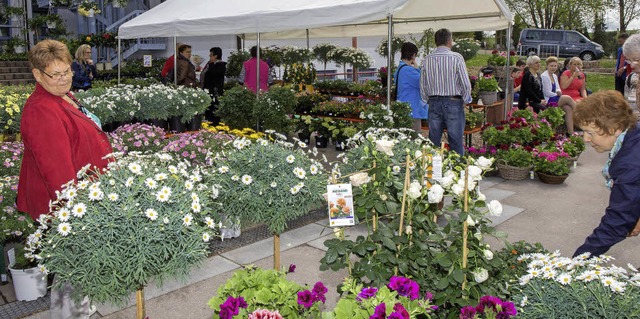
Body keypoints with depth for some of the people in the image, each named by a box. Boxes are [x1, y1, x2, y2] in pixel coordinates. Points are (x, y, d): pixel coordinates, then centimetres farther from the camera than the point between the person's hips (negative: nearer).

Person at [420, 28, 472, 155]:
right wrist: (466, 100, 8)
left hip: (433, 103, 4)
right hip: (453, 102, -4)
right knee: (456, 141, 1)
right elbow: (466, 83, -7)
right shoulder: (456, 57, -8)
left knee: (433, 141, 9)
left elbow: (422, 86, 8)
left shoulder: (427, 60, 3)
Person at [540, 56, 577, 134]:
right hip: (547, 100, -8)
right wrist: (557, 94, -8)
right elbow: (546, 93, -14)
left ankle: (571, 132, -16)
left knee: (569, 109, -14)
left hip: (555, 98, 8)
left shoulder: (555, 76, 17)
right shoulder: (544, 76, -9)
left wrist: (559, 92, -7)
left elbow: (558, 89, 16)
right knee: (568, 98, -20)